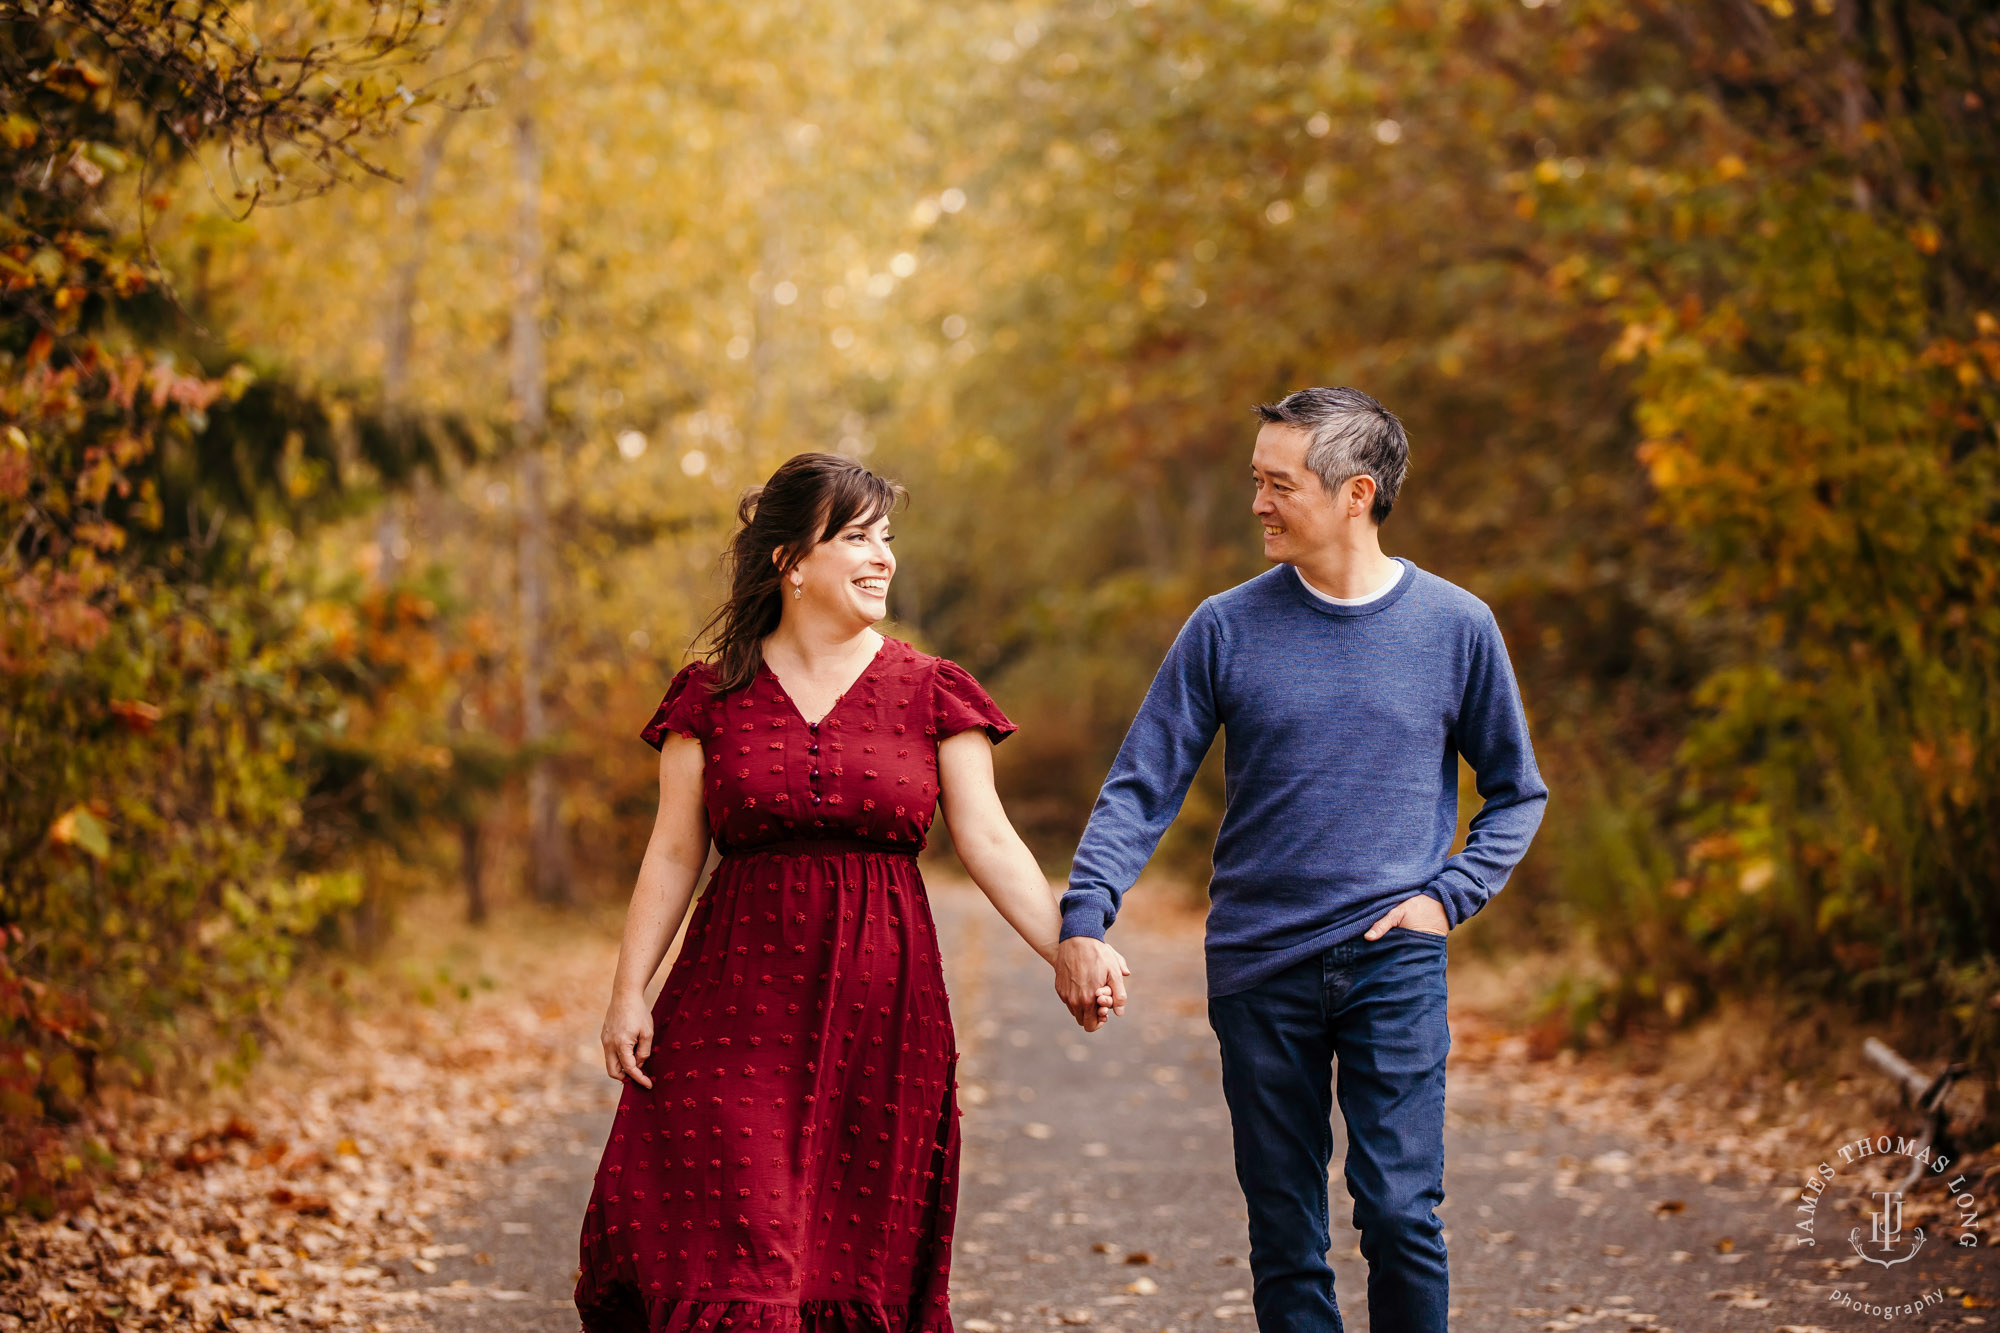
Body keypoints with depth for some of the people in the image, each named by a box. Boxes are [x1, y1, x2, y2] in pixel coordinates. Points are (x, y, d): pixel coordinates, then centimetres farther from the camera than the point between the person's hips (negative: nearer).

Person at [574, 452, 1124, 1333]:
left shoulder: (931, 693, 5)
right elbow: (673, 853, 5)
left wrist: (1069, 958, -11)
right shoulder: (714, 695, 5)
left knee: (860, 1254, 4)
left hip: (879, 1004, 1)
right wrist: (629, 991, -2)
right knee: (732, 1257, -7)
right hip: (737, 1000, -1)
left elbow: (990, 843, 0)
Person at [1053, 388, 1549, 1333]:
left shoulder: (1456, 627, 1)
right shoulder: (1226, 630, 1)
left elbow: (1516, 793, 12)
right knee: (1285, 1238, 5)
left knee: (1399, 1210, -10)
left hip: (1395, 968, -1)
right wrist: (1083, 919, -15)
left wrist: (1449, 896, -3)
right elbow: (1141, 788, -1)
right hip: (1259, 971, 1)